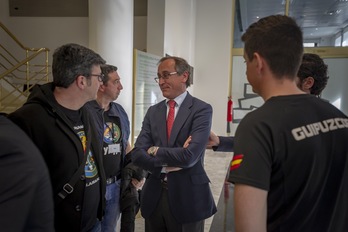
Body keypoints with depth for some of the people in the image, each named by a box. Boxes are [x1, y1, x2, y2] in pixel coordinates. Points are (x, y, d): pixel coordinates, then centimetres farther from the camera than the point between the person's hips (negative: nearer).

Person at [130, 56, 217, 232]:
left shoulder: (201, 109, -10)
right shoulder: (153, 111, 5)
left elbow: (190, 155, -22)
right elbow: (137, 154, -2)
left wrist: (156, 151, -8)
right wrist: (167, 165, -16)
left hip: (187, 196, -4)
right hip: (154, 195, 4)